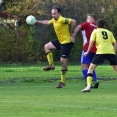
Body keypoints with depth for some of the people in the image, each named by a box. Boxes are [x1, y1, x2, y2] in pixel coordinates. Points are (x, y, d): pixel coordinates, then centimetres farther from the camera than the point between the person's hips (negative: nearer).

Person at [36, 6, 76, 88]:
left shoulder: (62, 20, -23)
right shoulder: (54, 20, 6)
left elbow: (73, 21, -34)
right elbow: (47, 22, 29)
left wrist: (72, 34, -25)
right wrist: (37, 21, 31)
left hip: (67, 42, -9)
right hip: (60, 41, 9)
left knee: (63, 61, -7)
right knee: (47, 46, 13)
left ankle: (63, 82, 1)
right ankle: (51, 65, 13)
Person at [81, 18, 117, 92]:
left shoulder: (95, 31, 16)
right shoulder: (109, 32, 23)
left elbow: (92, 41, 3)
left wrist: (88, 52, 6)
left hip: (101, 52, -3)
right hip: (111, 52, 3)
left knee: (91, 68, 0)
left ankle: (88, 86, -16)